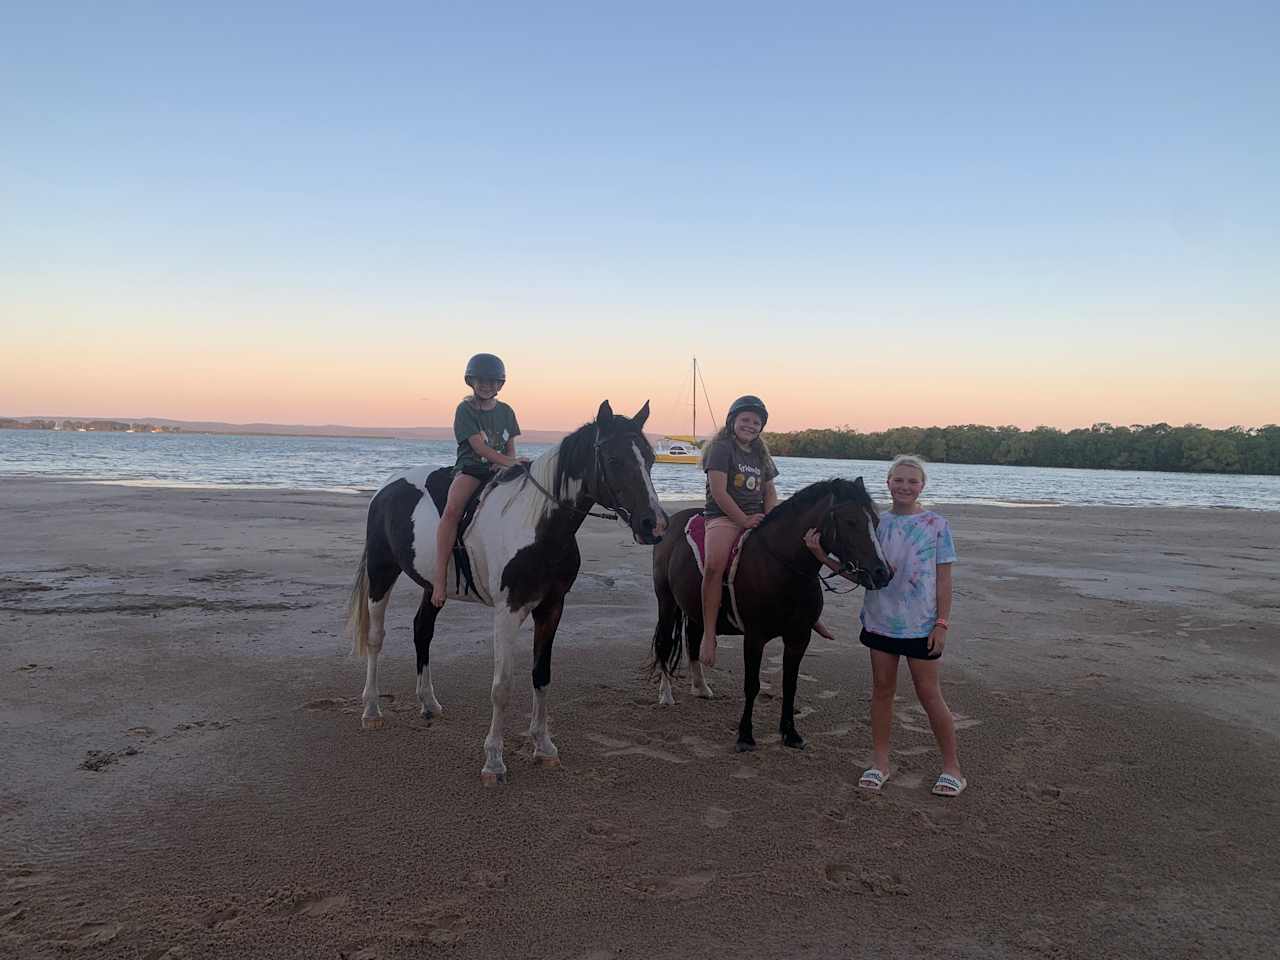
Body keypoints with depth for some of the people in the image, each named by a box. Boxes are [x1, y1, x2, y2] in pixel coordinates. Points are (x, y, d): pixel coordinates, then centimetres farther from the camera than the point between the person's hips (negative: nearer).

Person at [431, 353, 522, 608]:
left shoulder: (506, 411, 16)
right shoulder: (465, 409, 0)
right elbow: (479, 446, -12)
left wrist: (505, 465, -7)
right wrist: (510, 462, -22)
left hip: (500, 470, 5)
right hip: (470, 467, -5)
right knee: (452, 509, -32)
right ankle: (440, 577, -33)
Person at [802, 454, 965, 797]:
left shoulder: (936, 525, -6)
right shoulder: (877, 523, 2)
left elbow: (943, 579, -5)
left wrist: (942, 623, -10)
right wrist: (821, 555, -8)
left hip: (920, 624, -3)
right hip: (880, 620, 4)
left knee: (929, 694, 3)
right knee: (882, 689, 11)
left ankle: (952, 766, 17)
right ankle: (879, 762, 23)